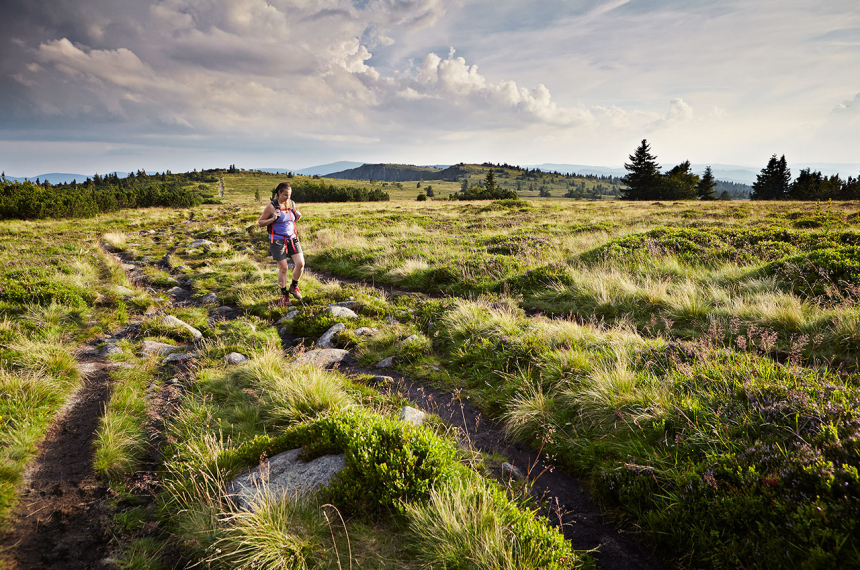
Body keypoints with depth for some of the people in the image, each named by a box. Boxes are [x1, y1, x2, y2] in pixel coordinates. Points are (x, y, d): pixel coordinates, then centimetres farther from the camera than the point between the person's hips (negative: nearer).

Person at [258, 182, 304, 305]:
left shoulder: (292, 204, 5)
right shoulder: (271, 207, -10)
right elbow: (260, 223, -5)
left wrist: (298, 217, -2)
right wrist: (272, 219, -20)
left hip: (292, 238, 5)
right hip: (277, 241, -4)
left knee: (300, 263, -6)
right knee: (283, 268, 1)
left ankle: (294, 286, 18)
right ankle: (284, 294, 19)